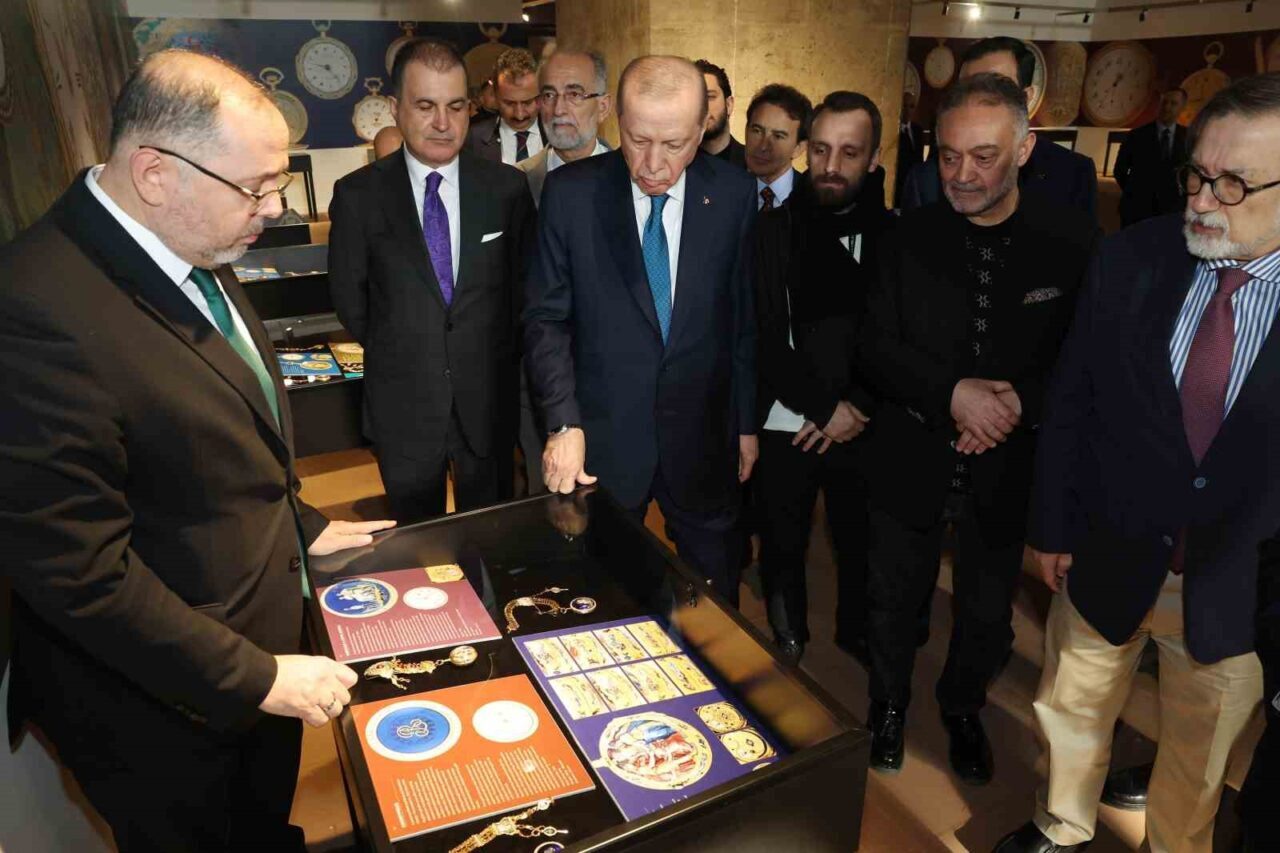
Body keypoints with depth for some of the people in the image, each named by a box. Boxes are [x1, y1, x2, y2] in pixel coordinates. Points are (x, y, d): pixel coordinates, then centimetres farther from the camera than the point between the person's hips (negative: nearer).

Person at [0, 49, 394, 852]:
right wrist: (252, 678, -22)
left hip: (261, 639, 7)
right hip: (167, 701, -7)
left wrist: (301, 527, 13)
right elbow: (77, 569, -28)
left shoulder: (193, 253, -2)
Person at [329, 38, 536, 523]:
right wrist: (394, 356, 8)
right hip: (402, 409, 0)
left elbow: (526, 283, 4)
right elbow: (348, 294, 4)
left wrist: (498, 356, 5)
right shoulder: (358, 195, -6)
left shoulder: (507, 188, -4)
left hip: (489, 401, 1)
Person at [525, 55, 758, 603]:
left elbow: (744, 318, 3)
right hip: (602, 435, -1)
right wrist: (563, 422, -16)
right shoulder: (569, 192, -8)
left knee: (714, 601, 18)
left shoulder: (734, 194, -4)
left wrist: (746, 423, 7)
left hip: (703, 436, 1)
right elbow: (547, 318, -5)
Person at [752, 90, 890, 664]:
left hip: (862, 429, 1)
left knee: (861, 545, 16)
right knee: (783, 549, 13)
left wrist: (858, 409, -12)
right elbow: (763, 338, -10)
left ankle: (858, 632, 43)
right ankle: (787, 640, 40)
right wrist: (826, 407, -13)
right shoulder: (771, 230, -4)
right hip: (786, 428, -1)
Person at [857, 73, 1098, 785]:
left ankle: (963, 707, 48)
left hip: (1008, 466, 0)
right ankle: (890, 705, 45)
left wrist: (1023, 402, -22)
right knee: (895, 600, 18)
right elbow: (876, 345, -7)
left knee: (988, 614, 19)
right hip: (912, 460, 0)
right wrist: (952, 393, -23)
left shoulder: (1073, 241, -8)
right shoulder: (912, 237, -5)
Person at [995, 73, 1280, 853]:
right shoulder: (1131, 260, -10)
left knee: (1200, 747, 21)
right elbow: (1069, 402, -3)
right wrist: (1052, 524, -1)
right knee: (1072, 710, 22)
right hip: (1109, 556, 1)